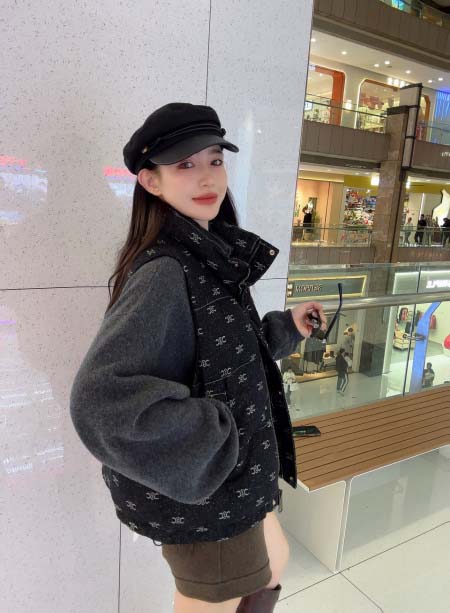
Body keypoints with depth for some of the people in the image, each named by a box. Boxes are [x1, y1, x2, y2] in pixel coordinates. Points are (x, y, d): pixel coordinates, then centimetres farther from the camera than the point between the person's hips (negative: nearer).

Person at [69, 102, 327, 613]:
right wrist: (209, 440, -27)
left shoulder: (212, 257, 2)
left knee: (271, 567, 31)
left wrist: (286, 327, 4)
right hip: (197, 491, -8)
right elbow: (99, 398, -35)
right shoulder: (163, 274, -27)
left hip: (231, 475, 9)